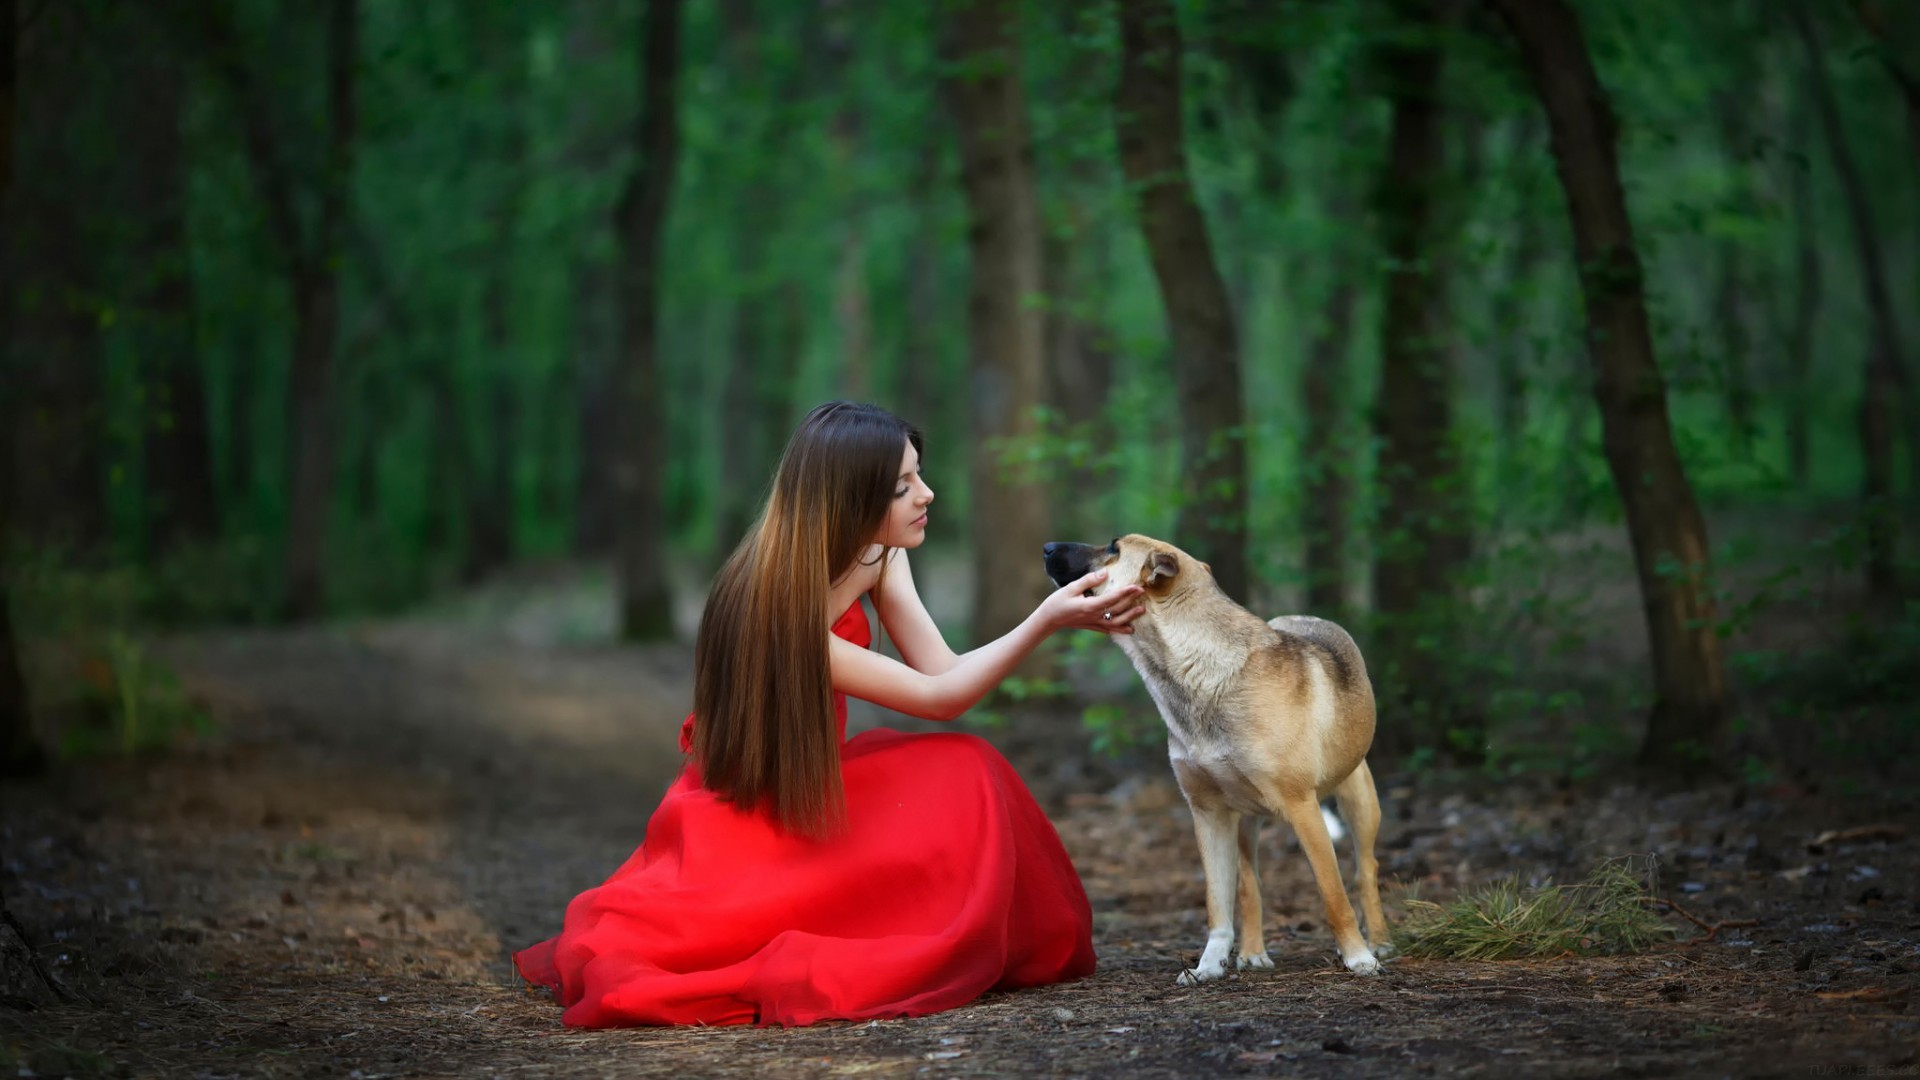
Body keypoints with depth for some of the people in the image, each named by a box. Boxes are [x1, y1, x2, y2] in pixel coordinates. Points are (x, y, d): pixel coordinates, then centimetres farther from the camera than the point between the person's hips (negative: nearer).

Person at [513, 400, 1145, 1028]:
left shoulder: (877, 553, -7)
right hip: (749, 811, -8)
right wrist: (1046, 620, -33)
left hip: (815, 787, 8)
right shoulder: (778, 610, -31)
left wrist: (1062, 616, -22)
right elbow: (940, 697, -28)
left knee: (966, 775, -17)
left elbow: (943, 672, -11)